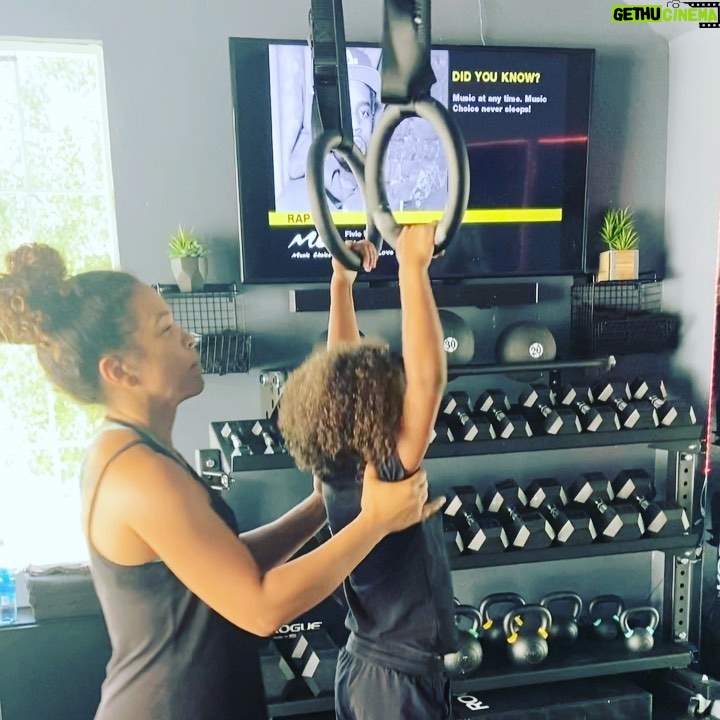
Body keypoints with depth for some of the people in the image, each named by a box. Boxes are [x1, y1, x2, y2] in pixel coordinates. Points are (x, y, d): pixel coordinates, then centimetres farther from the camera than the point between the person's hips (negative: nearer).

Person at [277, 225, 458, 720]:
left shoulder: (340, 472, -6)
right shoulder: (386, 476, -27)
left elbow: (343, 371, 0)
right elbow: (428, 377, -38)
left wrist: (342, 280, 0)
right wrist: (413, 268, -36)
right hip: (402, 680, -8)